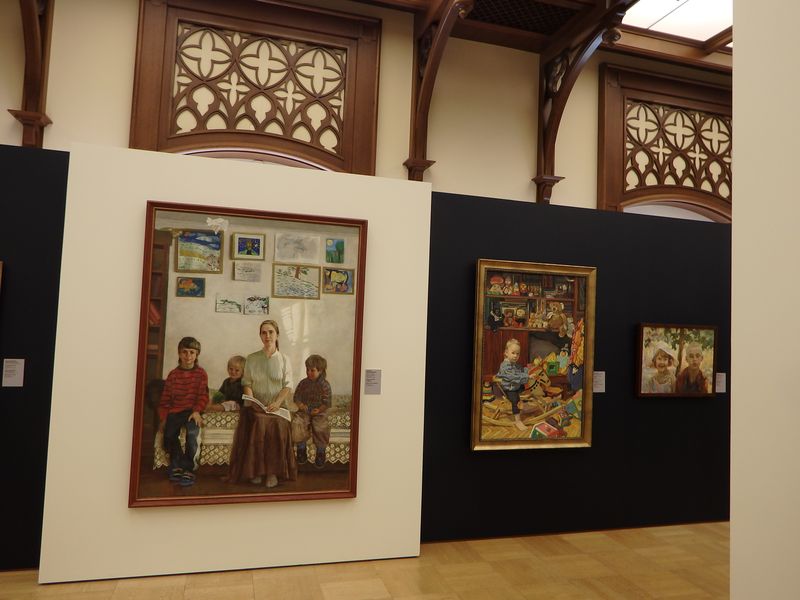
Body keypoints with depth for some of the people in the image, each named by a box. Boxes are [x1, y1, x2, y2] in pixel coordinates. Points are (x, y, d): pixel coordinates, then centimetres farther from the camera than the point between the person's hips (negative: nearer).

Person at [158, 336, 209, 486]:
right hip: (174, 412, 2)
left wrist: (197, 411, -18)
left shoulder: (201, 373, 3)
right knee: (169, 436, -21)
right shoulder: (173, 374, 8)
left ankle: (188, 469, -13)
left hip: (192, 411, -2)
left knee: (192, 433, -30)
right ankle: (177, 465, 7)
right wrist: (163, 418, 1)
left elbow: (203, 395, -2)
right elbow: (165, 398, 9)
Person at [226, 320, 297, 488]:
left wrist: (277, 402, -15)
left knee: (277, 426, -32)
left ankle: (273, 471, -22)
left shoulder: (284, 360, 9)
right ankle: (255, 470, -21)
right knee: (257, 424, -32)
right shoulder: (251, 359, 11)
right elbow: (247, 384, 8)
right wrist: (252, 401, -11)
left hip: (277, 406, 0)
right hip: (255, 406, 1)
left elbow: (288, 386, 2)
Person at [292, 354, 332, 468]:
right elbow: (296, 397, 13)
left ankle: (320, 452, -6)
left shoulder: (324, 385, 0)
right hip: (304, 412, 3)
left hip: (319, 413, -3)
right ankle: (301, 449, -7)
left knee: (320, 428, -31)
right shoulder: (303, 383, 10)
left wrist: (319, 410, -17)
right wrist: (300, 405, -8)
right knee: (297, 424, -28)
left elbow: (327, 402, -3)